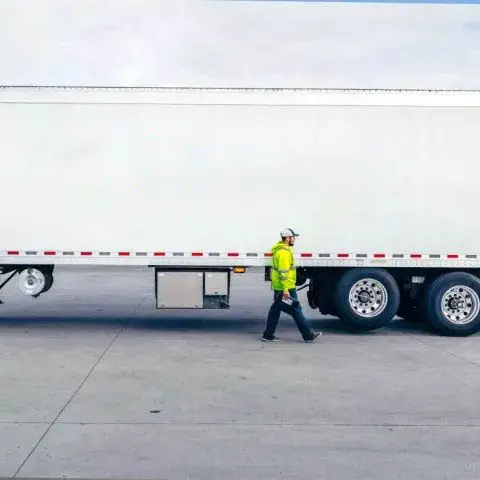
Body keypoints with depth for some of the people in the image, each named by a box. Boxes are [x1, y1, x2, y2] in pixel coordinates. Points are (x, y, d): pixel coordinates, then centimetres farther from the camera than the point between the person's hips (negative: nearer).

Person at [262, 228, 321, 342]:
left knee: (275, 309, 11)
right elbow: (283, 272, -24)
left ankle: (268, 335, 14)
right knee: (296, 310, -2)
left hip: (278, 286, 10)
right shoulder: (284, 252, -19)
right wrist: (285, 290, -25)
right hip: (286, 288, -10)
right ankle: (308, 335, 6)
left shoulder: (280, 249, 14)